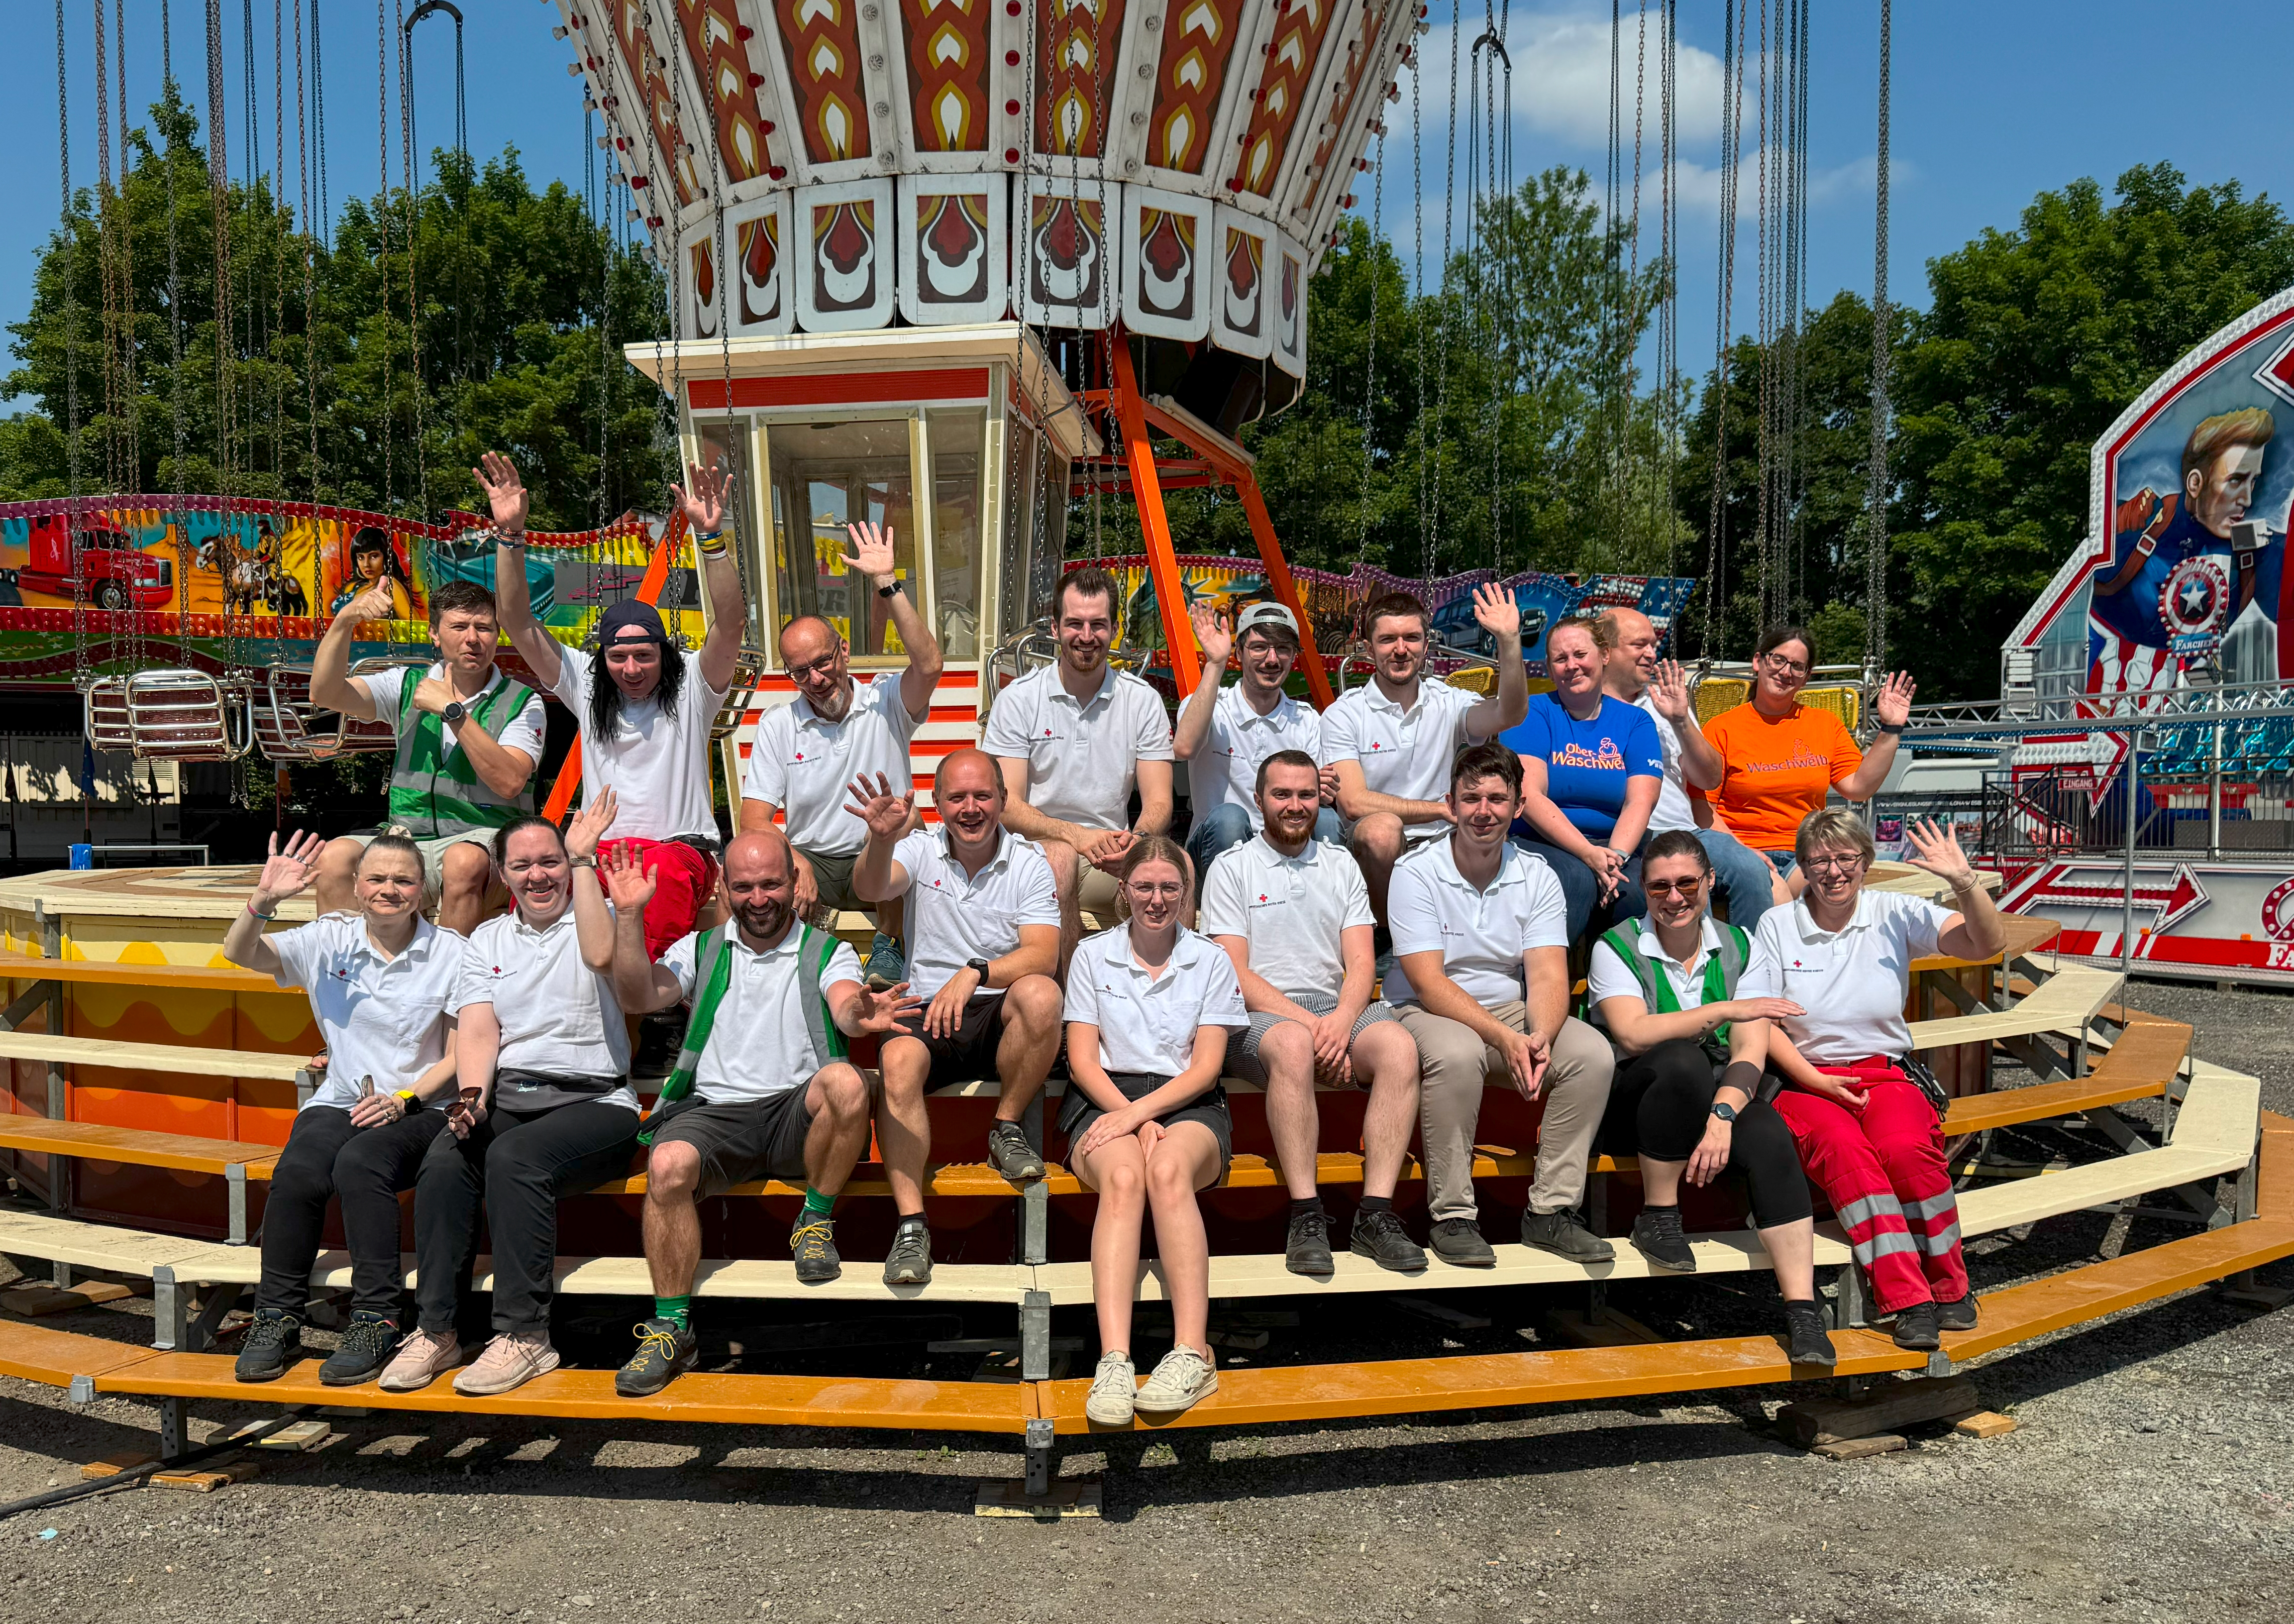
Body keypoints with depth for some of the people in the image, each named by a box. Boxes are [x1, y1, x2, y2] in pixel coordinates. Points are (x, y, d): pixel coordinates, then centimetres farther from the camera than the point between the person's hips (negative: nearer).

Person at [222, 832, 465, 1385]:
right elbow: (239, 953, -1)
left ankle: (375, 1324, -23)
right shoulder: (330, 940, 8)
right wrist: (263, 901, -19)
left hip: (421, 1109, -3)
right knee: (297, 1173, -28)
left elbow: (460, 1054, 0)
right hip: (340, 1101, 3)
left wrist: (404, 1099, -14)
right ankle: (277, 1321, -10)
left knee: (360, 1165, -33)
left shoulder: (451, 953, 1)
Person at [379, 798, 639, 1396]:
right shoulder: (488, 940, 19)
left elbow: (601, 956, -19)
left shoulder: (600, 919, 7)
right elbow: (477, 1032, 8)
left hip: (591, 1101, -3)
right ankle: (435, 1330, -16)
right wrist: (473, 1096, -13)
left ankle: (525, 1334, -23)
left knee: (514, 1157, -32)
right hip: (506, 1096, 4)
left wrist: (584, 859, -14)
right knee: (443, 1161, -27)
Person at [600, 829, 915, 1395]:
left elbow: (844, 1006, -11)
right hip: (714, 1110, 1)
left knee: (845, 1082, -33)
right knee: (668, 1165, -30)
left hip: (796, 1114, -1)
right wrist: (629, 915, -9)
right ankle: (671, 1328, -13)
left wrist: (860, 1015, -37)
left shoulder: (828, 953, 11)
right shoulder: (701, 950, 18)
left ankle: (815, 1222, -9)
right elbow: (637, 998, 3)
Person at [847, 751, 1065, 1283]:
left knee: (1041, 994, -33)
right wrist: (882, 840, -39)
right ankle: (911, 1226, -27)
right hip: (928, 1010, 0)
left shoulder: (1029, 862, 3)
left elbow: (1043, 954, -10)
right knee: (899, 1060, -32)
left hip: (1001, 1018, 0)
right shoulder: (921, 849, 5)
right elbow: (870, 888, -17)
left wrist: (974, 973, -27)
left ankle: (1008, 1128, -10)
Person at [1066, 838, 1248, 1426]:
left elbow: (1205, 1068, 3)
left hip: (1188, 1104, 0)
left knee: (1168, 1169, -36)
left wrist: (1141, 1112, -13)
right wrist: (1134, 1123, -11)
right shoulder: (1092, 954, 13)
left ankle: (1193, 1355, -42)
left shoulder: (1211, 961, 12)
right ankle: (1113, 1360, -46)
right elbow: (1083, 1060, 5)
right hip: (1106, 1100, 0)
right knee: (1123, 1176, -35)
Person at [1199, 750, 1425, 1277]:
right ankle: (1307, 1217, -34)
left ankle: (1375, 1214, -28)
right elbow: (1236, 976, -4)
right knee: (1293, 1045, -38)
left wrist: (1340, 1022, -14)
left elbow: (1361, 964, 7)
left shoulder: (1343, 867, 18)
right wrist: (1308, 1023, -16)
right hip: (1260, 1015, -3)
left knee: (1400, 1046, -28)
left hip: (1339, 1009, 4)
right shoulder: (1231, 869, 7)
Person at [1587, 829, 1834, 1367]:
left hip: (1723, 1096, 3)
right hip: (1632, 1106, -2)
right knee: (1681, 1060, -35)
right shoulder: (1617, 949, -2)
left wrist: (1722, 1116, -24)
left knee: (1770, 1138, -29)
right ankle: (1658, 1218, -18)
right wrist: (1725, 1010, -27)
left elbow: (1751, 1050, -7)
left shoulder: (1738, 946, 5)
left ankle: (1803, 1310, -28)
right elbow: (1633, 1034, -20)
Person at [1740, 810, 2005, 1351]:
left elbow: (1987, 944, -5)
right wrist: (1816, 1081, -10)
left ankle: (1950, 1287, -11)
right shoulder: (1776, 925, 4)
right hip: (1805, 1079, -1)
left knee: (1906, 1147, -31)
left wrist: (1964, 881, -22)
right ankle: (1908, 1301, -30)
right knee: (1843, 1147, -32)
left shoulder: (1895, 915, 5)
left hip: (1886, 1072, 1)